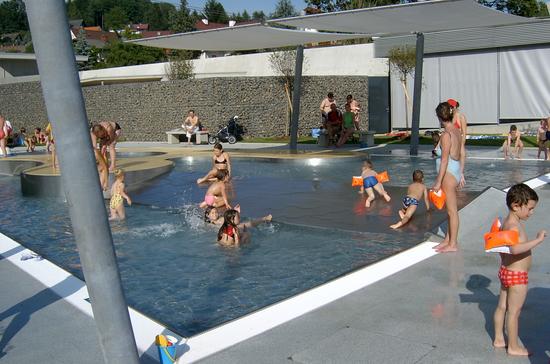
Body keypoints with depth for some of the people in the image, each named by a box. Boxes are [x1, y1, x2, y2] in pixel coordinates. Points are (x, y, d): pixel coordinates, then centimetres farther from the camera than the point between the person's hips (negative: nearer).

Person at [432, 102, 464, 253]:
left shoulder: (446, 135, -19)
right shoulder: (457, 131, 7)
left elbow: (444, 160, -19)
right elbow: (462, 155, 12)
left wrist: (438, 182, -15)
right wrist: (461, 175, 20)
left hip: (449, 174, -9)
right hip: (456, 172, 9)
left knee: (452, 210, 0)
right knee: (451, 209, 17)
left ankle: (452, 244, 10)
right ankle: (448, 239, 27)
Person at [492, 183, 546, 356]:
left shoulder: (507, 222, 6)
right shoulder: (514, 225, -25)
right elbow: (515, 248, -41)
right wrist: (538, 240, -38)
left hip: (506, 270, 10)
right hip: (517, 276, -10)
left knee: (502, 307, 18)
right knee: (514, 311, 3)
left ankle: (498, 339, 31)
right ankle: (513, 347, 15)